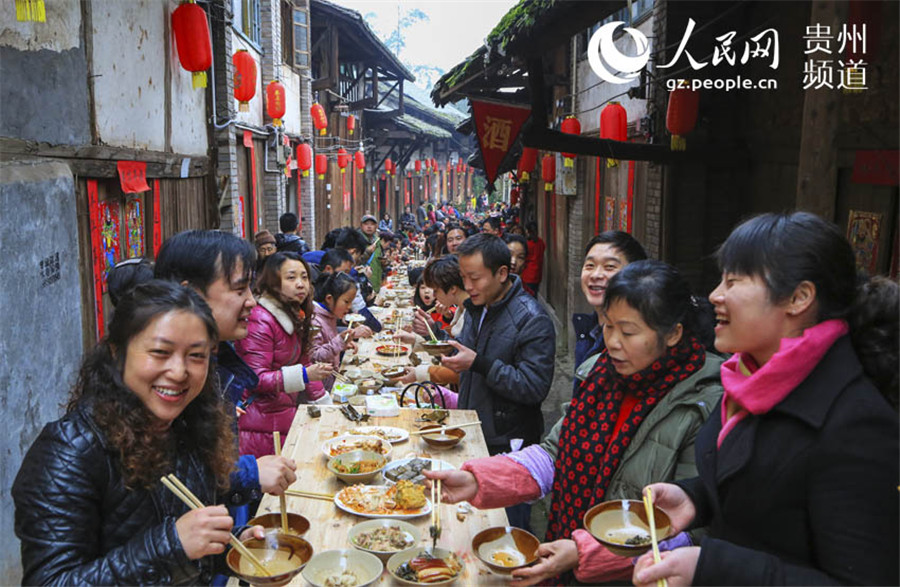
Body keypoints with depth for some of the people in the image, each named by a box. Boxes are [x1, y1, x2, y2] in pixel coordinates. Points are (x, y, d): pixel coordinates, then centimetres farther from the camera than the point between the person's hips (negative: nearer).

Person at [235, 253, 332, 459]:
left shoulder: (295, 316, 10)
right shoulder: (261, 321, -18)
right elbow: (255, 379, -20)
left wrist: (324, 403, 19)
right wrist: (303, 375, -29)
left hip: (286, 414, 8)